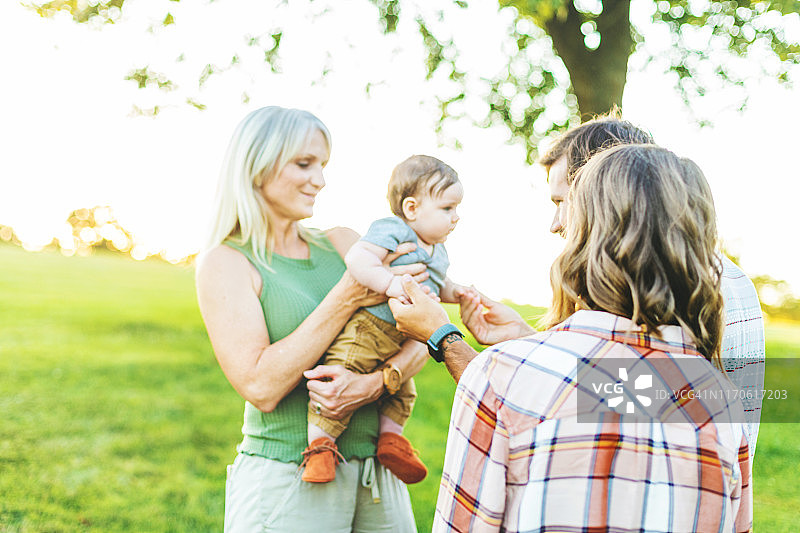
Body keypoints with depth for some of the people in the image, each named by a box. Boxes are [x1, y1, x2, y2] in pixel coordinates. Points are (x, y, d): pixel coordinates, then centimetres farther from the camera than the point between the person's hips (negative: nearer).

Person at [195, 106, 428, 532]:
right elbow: (261, 386, -17)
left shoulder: (343, 244, 7)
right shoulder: (224, 262, -6)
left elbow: (420, 338, 2)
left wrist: (373, 383, -19)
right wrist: (348, 297, -18)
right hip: (286, 486, -4)